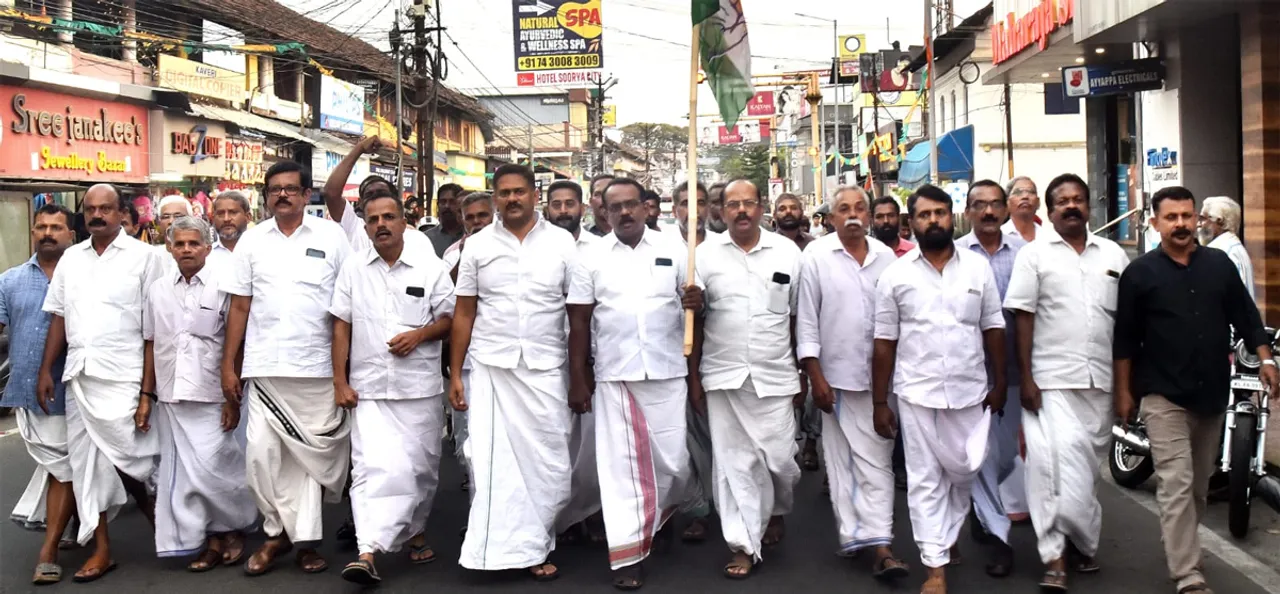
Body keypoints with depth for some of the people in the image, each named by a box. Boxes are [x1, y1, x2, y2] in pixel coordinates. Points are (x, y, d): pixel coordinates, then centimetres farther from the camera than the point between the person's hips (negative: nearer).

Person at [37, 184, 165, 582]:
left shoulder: (143, 256, -2)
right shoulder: (70, 258, 14)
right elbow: (59, 317, 16)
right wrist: (45, 370, 9)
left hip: (122, 374, -5)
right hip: (77, 373, 5)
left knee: (124, 451, -10)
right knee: (86, 459, 6)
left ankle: (152, 510, 21)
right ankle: (101, 549, 13)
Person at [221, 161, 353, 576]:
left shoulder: (331, 236, 2)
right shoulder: (252, 240, 7)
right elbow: (239, 307, 9)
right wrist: (228, 365, 5)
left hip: (319, 367, -2)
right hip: (265, 367, 2)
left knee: (314, 454, 5)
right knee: (262, 453, 1)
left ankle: (306, 538, 16)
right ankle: (277, 531, 17)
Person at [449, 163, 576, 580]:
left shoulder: (562, 243, 2)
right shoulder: (478, 246, 6)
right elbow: (464, 314, 8)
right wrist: (454, 375, 4)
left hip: (545, 370, 0)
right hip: (491, 369, 1)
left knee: (546, 463, 2)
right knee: (493, 461, -1)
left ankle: (533, 547, 17)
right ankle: (498, 549, 7)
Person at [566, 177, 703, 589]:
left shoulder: (674, 250, 3)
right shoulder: (591, 259, 3)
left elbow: (695, 300, 8)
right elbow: (579, 323, 4)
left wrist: (696, 300, -17)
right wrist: (578, 380, 1)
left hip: (667, 373, 1)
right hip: (613, 377, 0)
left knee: (673, 461, 7)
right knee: (621, 464, 2)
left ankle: (660, 516, 38)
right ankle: (629, 553, 10)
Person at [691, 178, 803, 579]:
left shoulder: (787, 252, 2)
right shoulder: (705, 253, 0)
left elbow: (797, 318, 6)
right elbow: (695, 320, 3)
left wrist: (804, 374, 6)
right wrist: (693, 378, 1)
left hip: (775, 377, 0)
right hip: (723, 378, 0)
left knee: (780, 460, 5)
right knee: (734, 464, 4)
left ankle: (777, 512, 36)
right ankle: (745, 545, 13)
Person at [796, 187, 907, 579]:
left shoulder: (886, 257, 4)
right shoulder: (816, 256, -4)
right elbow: (806, 319, -5)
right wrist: (815, 376, -9)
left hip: (880, 376, 2)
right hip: (836, 376, -2)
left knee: (877, 461, 2)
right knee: (842, 461, 7)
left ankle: (880, 544, 3)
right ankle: (853, 535, 17)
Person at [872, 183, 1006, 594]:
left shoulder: (978, 268, 3)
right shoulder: (895, 275, -1)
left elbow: (993, 329, 7)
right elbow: (884, 342, 1)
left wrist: (999, 383, 3)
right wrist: (879, 402, 0)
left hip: (969, 391, 2)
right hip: (917, 393, -1)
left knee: (964, 472, 12)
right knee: (924, 479, 3)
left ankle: (947, 536, 37)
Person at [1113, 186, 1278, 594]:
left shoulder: (1220, 264, 6)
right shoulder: (1140, 273, -3)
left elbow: (1245, 316, 11)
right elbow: (1124, 338, -2)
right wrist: (1124, 390, -3)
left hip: (1213, 393, 4)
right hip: (1164, 396, -4)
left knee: (1200, 483, 16)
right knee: (1177, 485, -9)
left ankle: (1180, 547, 36)